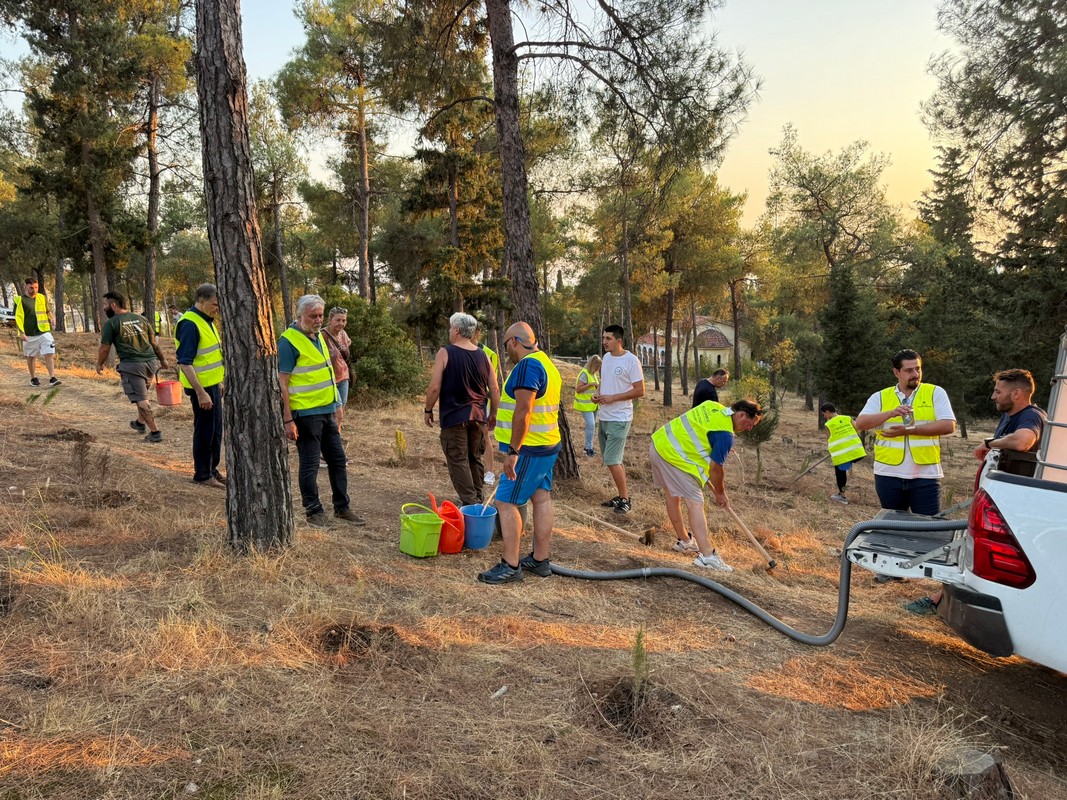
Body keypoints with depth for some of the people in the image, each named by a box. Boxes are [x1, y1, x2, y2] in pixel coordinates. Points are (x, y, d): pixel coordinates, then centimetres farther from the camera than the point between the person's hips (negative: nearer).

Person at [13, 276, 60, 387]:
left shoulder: (42, 298, 9)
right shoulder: (20, 300, -4)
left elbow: (48, 311, 22)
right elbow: (18, 317, -6)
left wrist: (52, 318, 1)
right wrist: (21, 332, -14)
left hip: (44, 332, 2)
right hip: (29, 334, -2)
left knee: (49, 354, -9)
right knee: (31, 357, 11)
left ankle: (52, 378, -11)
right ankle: (33, 379, 24)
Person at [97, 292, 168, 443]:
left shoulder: (111, 323, -1)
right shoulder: (141, 319, 13)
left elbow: (105, 348, 0)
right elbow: (154, 342, 17)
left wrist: (99, 365, 16)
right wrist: (162, 359, 26)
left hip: (132, 365, -6)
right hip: (151, 362, 6)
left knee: (141, 400, -2)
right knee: (142, 394, 25)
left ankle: (155, 432, -4)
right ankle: (140, 423, 37)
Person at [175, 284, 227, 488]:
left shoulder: (206, 321, 11)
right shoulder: (190, 324, -20)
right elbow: (185, 363, -24)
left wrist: (219, 382, 21)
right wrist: (200, 392, -26)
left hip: (212, 385, 10)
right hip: (201, 387, -9)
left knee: (216, 430, 16)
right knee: (205, 431, 0)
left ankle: (212, 469, 29)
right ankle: (202, 475, 12)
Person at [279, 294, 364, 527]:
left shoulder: (318, 336, 12)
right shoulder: (289, 341, -13)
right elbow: (282, 383, -16)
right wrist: (288, 420, -19)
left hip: (327, 410, 8)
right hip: (305, 414, -8)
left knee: (337, 460, 12)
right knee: (310, 464, 2)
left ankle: (342, 507, 24)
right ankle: (314, 511, 14)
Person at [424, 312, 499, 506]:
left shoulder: (445, 353, -9)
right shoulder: (483, 355, 5)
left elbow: (434, 387, -13)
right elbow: (494, 390, 5)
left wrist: (428, 410, 0)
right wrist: (493, 414, 16)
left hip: (454, 416, -5)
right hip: (478, 415, 5)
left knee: (458, 460, 1)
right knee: (476, 458, 18)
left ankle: (469, 502, -2)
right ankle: (477, 499, 27)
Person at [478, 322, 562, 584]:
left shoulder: (528, 365, -18)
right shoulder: (547, 363, 14)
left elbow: (523, 411, -25)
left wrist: (513, 451, -23)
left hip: (528, 450, -10)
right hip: (548, 446, 10)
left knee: (506, 502, -6)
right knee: (541, 499, 12)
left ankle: (511, 566, -2)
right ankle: (540, 560, 19)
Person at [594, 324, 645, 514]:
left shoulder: (631, 360, -15)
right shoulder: (606, 357, 9)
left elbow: (640, 391, -16)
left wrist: (612, 397, -20)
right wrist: (597, 393, 1)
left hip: (619, 419, -8)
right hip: (603, 417, 8)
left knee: (611, 460, -10)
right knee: (613, 459, 14)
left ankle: (625, 499, 4)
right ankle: (622, 496, 26)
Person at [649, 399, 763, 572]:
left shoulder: (713, 406, 12)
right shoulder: (725, 434, -13)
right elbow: (715, 467, -10)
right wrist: (720, 494, 8)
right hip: (674, 456, -10)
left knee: (671, 495, 21)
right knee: (695, 503, -10)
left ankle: (684, 541, 37)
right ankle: (706, 555, -15)